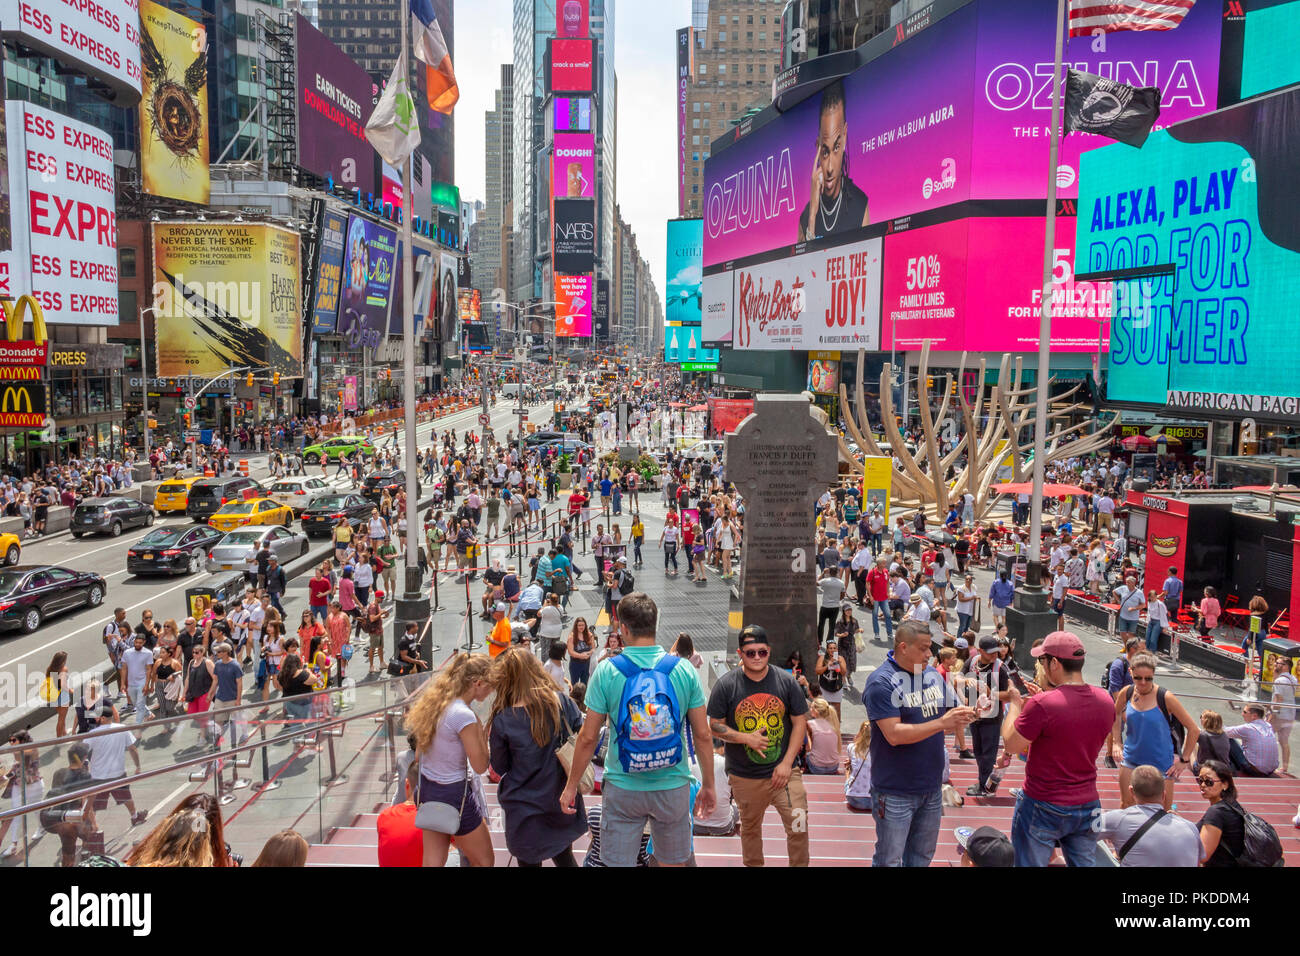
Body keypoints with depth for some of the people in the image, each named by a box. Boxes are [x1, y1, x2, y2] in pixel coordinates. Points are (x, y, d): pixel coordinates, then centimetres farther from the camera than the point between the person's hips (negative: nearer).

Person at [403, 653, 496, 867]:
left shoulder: (433, 702, 1)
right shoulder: (464, 716, -24)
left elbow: (419, 752, 10)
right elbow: (480, 765, -17)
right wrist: (480, 728, -12)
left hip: (426, 790, 8)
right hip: (453, 795, -8)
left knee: (433, 861, 15)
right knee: (484, 862, 11)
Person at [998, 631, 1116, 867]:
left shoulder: (1042, 704, -23)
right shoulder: (1105, 701, -2)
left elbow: (1010, 745, -13)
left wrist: (1014, 704, 0)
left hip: (1043, 808, -6)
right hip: (1088, 805, 6)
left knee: (1030, 863, 7)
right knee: (1084, 863, 17)